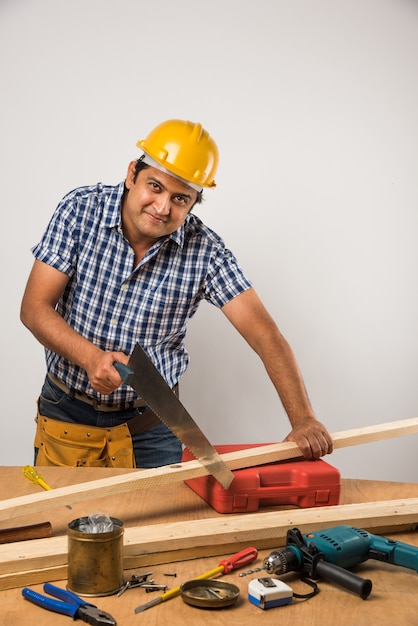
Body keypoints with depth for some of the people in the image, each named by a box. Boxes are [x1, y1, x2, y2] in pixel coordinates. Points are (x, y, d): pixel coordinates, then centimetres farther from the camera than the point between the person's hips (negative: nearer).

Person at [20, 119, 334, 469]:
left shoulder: (205, 250, -14)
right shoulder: (80, 210, -12)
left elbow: (263, 333, -17)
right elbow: (34, 308, -13)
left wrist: (303, 419, -28)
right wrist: (90, 357, -31)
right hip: (66, 416, 1)